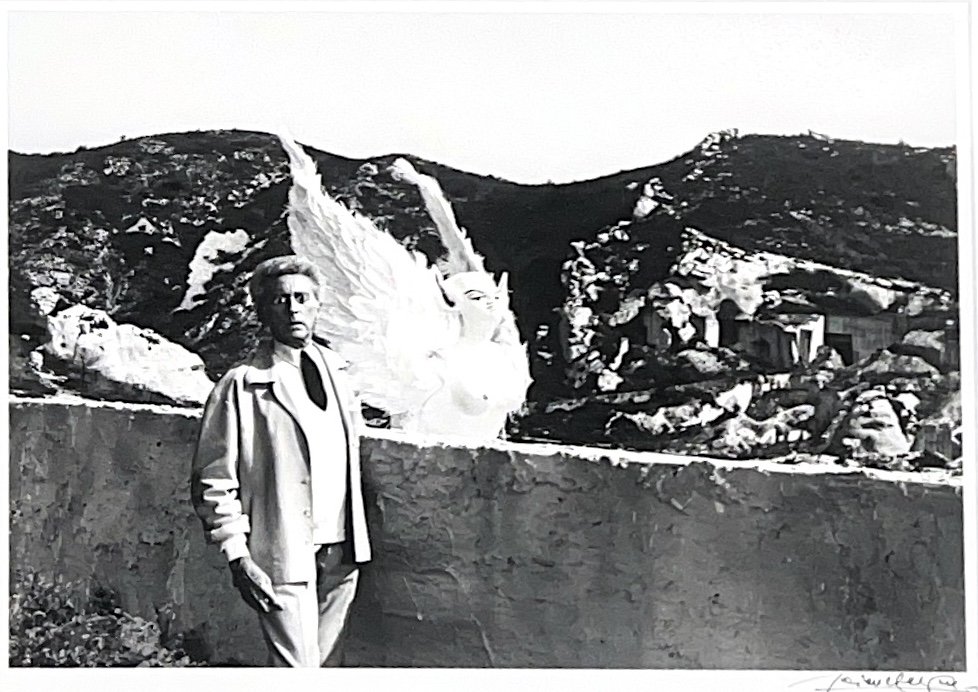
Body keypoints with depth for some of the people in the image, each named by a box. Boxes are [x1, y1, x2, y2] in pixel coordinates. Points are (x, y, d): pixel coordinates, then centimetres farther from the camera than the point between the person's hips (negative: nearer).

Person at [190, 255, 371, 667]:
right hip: (282, 556, -5)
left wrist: (358, 539, 13)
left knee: (329, 664, 11)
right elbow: (213, 482, -6)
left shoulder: (336, 375, 12)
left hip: (340, 553, 6)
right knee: (297, 669, -5)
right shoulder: (241, 386, -6)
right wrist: (237, 557, -12)